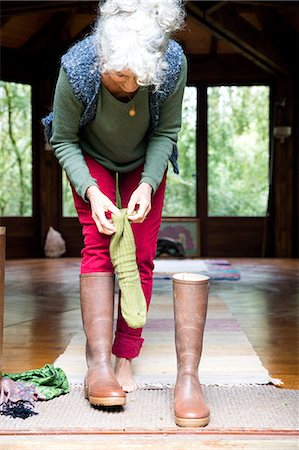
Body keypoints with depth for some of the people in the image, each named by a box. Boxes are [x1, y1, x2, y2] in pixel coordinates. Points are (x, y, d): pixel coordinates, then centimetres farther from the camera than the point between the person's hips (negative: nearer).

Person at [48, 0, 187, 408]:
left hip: (145, 162, 2)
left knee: (142, 255, -5)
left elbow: (166, 131, -15)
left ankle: (124, 360, 3)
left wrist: (148, 184, -27)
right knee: (98, 245, -18)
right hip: (91, 159, -1)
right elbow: (64, 141, -20)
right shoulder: (77, 69, -34)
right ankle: (98, 362, -21)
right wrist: (91, 191, -32)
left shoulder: (174, 65, -31)